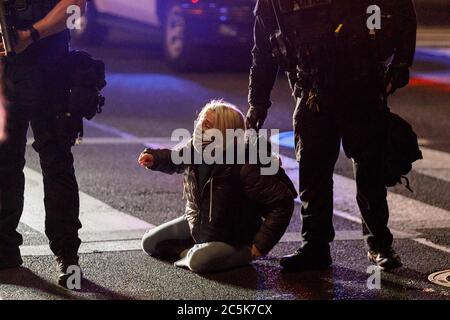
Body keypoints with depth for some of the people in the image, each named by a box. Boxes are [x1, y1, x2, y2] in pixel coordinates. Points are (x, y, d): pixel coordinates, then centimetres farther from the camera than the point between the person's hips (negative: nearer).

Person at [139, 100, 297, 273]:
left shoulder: (245, 167, -31)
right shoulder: (194, 149, -11)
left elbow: (283, 202, -29)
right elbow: (175, 160, 15)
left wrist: (261, 245, -26)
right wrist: (154, 158, -8)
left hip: (232, 238, -7)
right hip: (196, 224, 7)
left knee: (199, 261, -34)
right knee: (150, 243, 6)